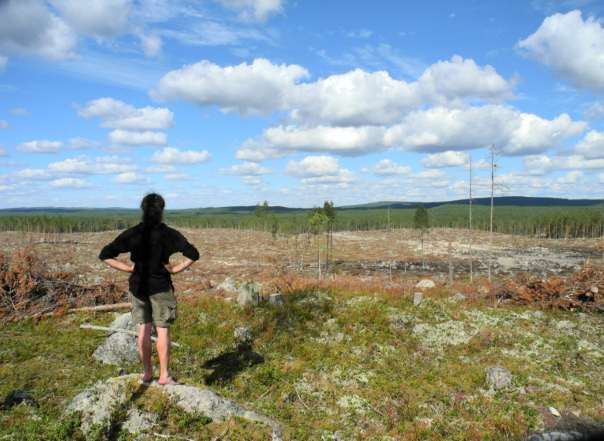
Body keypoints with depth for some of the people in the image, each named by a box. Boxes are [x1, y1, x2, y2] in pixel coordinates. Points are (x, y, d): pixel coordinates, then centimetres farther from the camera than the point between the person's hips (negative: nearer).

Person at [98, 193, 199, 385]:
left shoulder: (132, 233, -2)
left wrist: (128, 268, -4)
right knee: (163, 330, 5)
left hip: (137, 285, 3)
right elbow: (193, 254, -17)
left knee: (143, 329, 13)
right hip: (161, 286, -3)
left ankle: (147, 372, 23)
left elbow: (105, 255, -7)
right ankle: (164, 375, 10)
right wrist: (175, 269, -9)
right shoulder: (168, 234, -9)